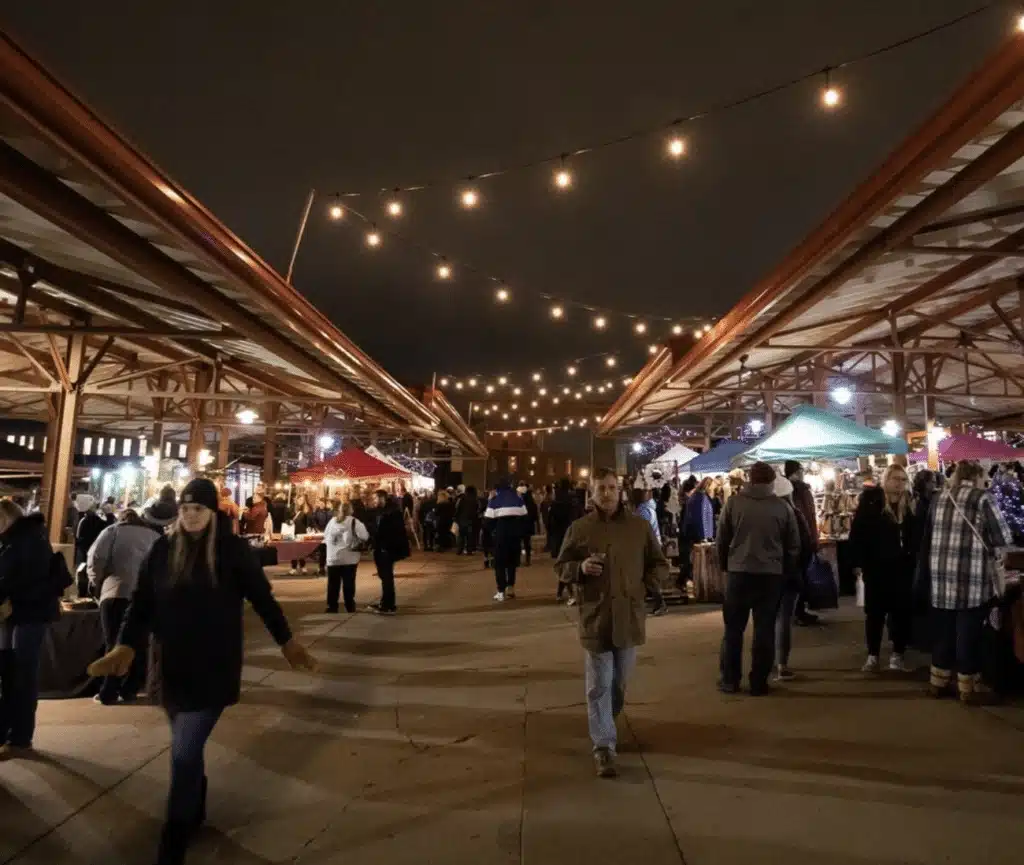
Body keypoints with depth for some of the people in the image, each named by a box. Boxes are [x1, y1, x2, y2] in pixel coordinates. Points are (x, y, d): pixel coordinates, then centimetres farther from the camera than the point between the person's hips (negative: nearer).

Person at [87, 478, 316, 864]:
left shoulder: (233, 549, -10)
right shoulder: (163, 548, 0)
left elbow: (262, 597, -3)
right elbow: (142, 601, 3)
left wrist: (287, 641, 1)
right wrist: (126, 645, -11)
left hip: (212, 669, -4)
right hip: (171, 667, 4)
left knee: (185, 755, -5)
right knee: (187, 749, 20)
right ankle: (195, 810, 44)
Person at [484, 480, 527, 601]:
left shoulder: (495, 499, -2)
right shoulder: (517, 497, 6)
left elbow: (488, 519, -9)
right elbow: (524, 516, 1)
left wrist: (493, 529, 7)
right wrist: (519, 529, 11)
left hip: (501, 531, -3)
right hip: (516, 531, 3)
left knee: (500, 562, 4)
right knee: (512, 560, 17)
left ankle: (501, 591, -1)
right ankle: (511, 587, 18)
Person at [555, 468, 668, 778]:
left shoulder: (640, 526, 0)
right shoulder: (579, 528, -5)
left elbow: (659, 564, 11)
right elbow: (561, 567, 2)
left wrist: (646, 587, -4)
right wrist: (580, 568, -18)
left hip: (629, 616, 3)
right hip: (595, 618, -2)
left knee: (619, 683, 19)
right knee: (599, 686, 3)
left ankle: (604, 726, 44)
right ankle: (603, 747, 12)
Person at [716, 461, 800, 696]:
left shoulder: (733, 502, -2)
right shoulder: (783, 507, 0)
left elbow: (721, 540, 1)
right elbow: (794, 546, 6)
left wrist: (725, 565, 15)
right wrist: (784, 569, 20)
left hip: (738, 572, 0)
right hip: (771, 574, 1)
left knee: (733, 628, 9)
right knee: (764, 629, 8)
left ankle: (730, 680, 15)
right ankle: (758, 682, 13)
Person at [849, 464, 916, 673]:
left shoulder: (909, 503, 6)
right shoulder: (870, 499, -6)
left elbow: (915, 535, 6)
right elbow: (857, 531, -8)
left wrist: (914, 560, -3)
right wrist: (857, 562, -12)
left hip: (902, 567, 3)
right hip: (875, 566, -3)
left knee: (902, 611, 6)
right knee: (875, 611, 7)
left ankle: (897, 655, 19)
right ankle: (873, 655, 17)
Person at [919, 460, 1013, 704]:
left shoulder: (939, 499, 10)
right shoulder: (983, 498, -6)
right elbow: (1004, 538, -5)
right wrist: (987, 550, 16)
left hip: (941, 577, 5)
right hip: (972, 579, -5)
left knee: (942, 630, 15)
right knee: (969, 633, 6)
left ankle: (938, 682, 25)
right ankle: (968, 688, 16)